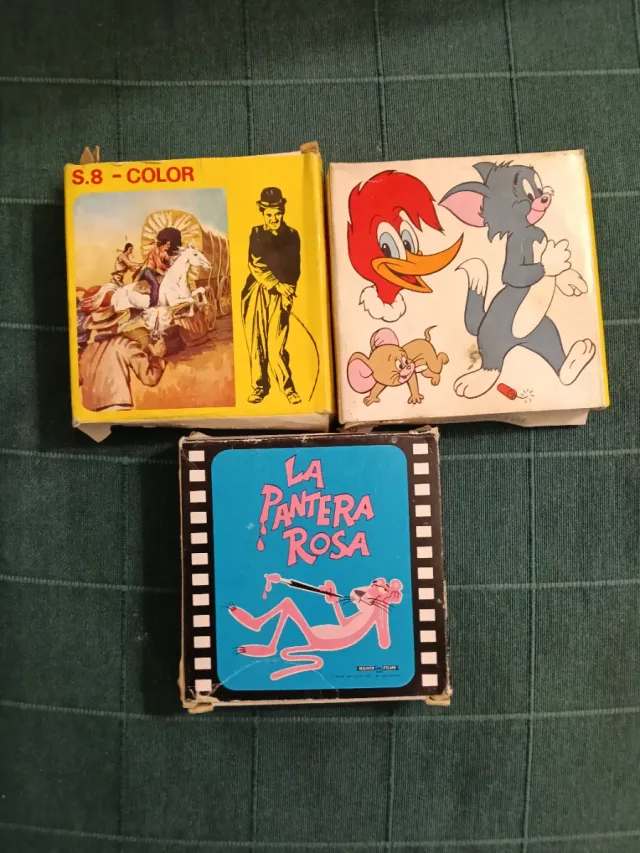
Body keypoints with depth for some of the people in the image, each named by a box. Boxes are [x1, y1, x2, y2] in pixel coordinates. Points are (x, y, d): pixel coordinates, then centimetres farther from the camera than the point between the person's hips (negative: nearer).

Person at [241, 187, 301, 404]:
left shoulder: (292, 235, 8)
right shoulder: (256, 233, 10)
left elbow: (293, 270, 4)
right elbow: (255, 266, -1)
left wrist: (285, 290, -12)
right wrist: (276, 285, -11)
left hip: (279, 295, -2)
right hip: (256, 293, 2)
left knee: (275, 346, -11)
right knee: (256, 343, 3)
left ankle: (287, 387, 5)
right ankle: (259, 386, 17)